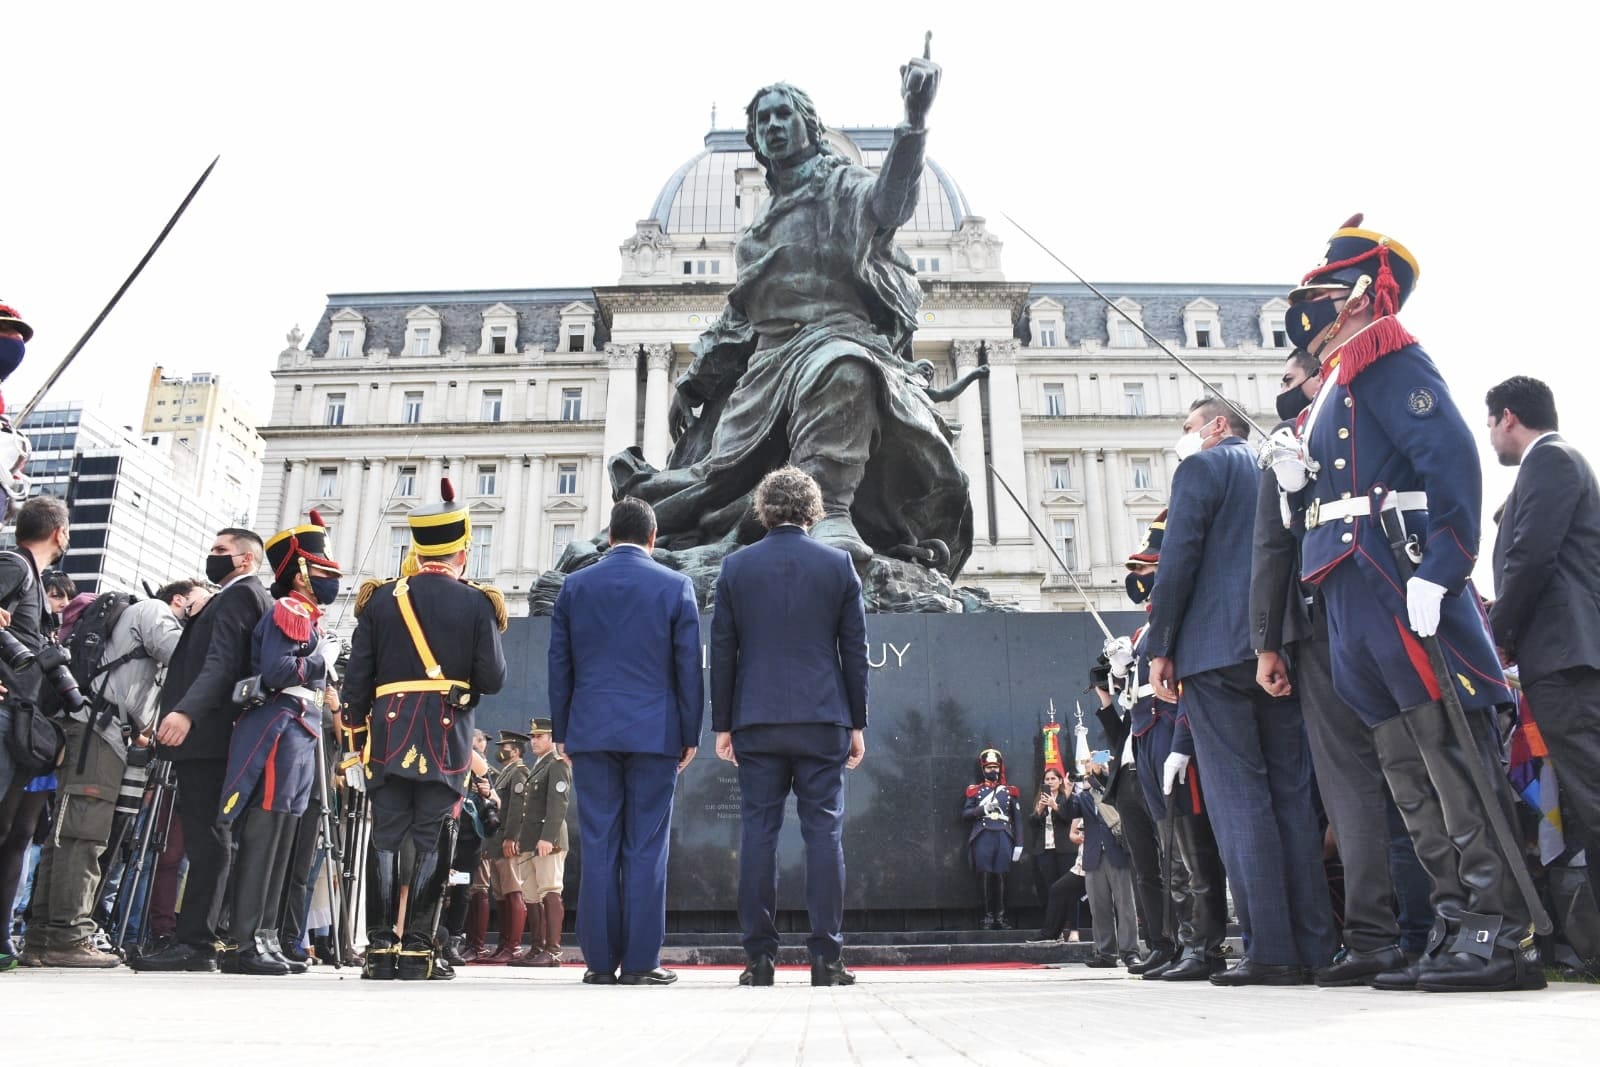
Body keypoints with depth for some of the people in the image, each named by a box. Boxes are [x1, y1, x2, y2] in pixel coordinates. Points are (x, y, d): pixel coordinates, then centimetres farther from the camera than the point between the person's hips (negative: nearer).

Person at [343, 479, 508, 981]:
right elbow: (493, 679, -5)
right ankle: (417, 949, 3)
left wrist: (355, 727, 15)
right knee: (432, 842, 3)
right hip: (448, 738, -2)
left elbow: (357, 675, 5)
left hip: (389, 733, 2)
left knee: (385, 839, 7)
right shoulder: (476, 603, -2)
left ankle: (380, 947, 8)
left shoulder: (379, 599, 5)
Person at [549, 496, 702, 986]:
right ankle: (640, 961, 4)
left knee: (598, 847, 5)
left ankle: (600, 960, 9)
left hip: (590, 731, 2)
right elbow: (688, 666, 1)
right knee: (646, 848, 2)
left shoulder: (574, 586, 7)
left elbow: (559, 665, 9)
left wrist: (561, 732, 14)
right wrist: (690, 734, 6)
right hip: (655, 732, -2)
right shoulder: (676, 586, 1)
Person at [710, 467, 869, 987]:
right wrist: (858, 723, 9)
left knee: (759, 832, 4)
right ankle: (826, 956, 3)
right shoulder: (838, 564, 3)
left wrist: (722, 724, 10)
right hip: (823, 719, 0)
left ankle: (760, 956, 6)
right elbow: (855, 650, 3)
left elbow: (722, 651, 4)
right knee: (824, 831, 3)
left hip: (757, 720, 1)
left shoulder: (736, 566, 4)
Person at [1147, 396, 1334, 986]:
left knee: (1239, 795, -6)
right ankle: (1314, 946, 8)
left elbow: (1178, 556, -8)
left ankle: (1270, 950, -8)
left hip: (1215, 649, -6)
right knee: (1292, 793, 7)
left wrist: (1159, 646, -7)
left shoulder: (1202, 467, 2)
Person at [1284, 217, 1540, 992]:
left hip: (1401, 591, -10)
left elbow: (1453, 461, -16)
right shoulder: (1340, 387, 26)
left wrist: (1437, 572, -23)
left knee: (1453, 760, -8)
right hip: (1357, 606, 10)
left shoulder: (1386, 362, -2)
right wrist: (1299, 477, 11)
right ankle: (1460, 928, 13)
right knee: (1409, 772, 8)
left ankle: (1505, 934, -3)